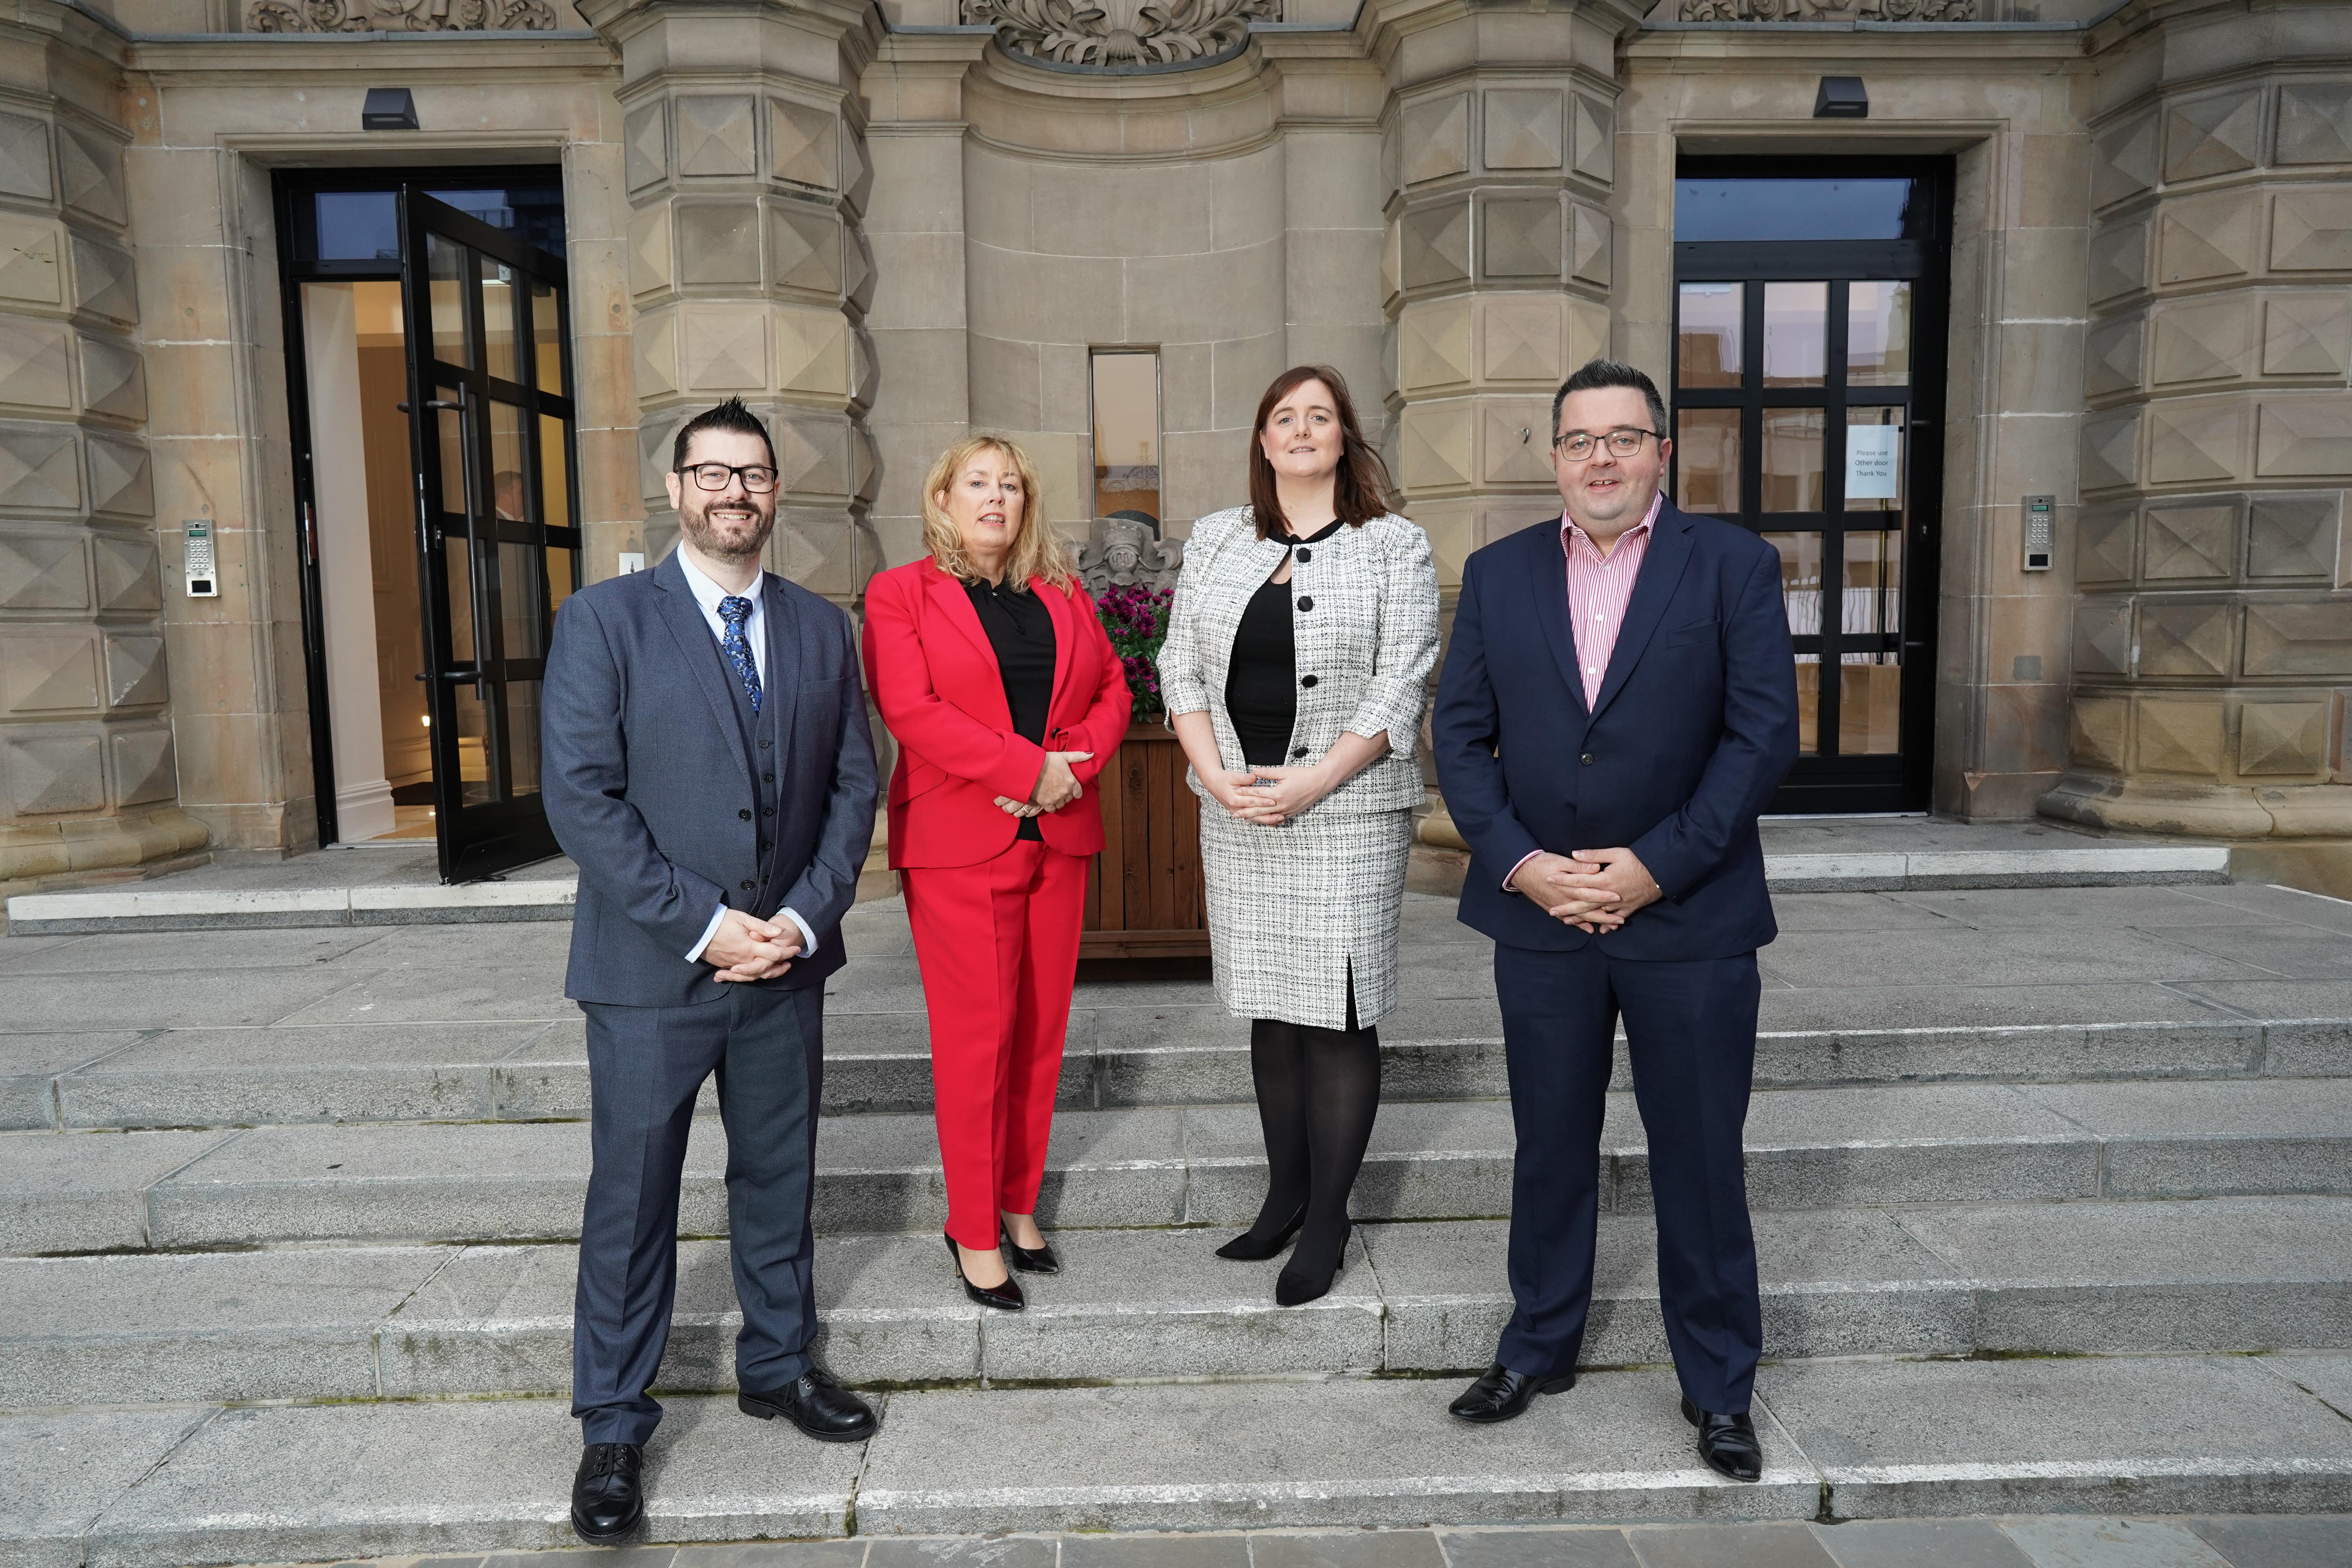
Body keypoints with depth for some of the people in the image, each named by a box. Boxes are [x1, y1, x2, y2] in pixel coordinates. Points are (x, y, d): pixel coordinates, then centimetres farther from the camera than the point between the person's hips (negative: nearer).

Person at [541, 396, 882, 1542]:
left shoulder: (822, 628, 7)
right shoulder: (605, 620, -5)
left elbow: (853, 786, 6)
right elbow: (579, 794, -12)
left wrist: (807, 916, -8)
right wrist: (703, 924, -16)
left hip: (786, 965, 4)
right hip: (650, 970, -3)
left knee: (780, 1178, 16)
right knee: (631, 1199, 8)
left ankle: (779, 1365, 37)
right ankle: (613, 1426, 26)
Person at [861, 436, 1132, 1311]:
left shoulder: (1061, 595, 15)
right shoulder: (899, 595, 1)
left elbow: (1112, 689, 12)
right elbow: (910, 709, -12)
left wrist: (1074, 762, -8)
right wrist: (1029, 767, -17)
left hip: (1057, 838, 5)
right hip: (959, 843, -5)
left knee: (1041, 1029, 9)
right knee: (976, 1038, -2)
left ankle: (1019, 1206, 25)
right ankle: (974, 1235, 12)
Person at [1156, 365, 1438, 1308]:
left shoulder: (1394, 547, 1)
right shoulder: (1215, 540, 12)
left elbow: (1401, 687, -7)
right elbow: (1181, 667, 7)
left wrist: (1310, 783, -16)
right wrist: (1216, 775, -7)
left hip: (1348, 811, -4)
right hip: (1239, 811, 4)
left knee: (1339, 1016, -1)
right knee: (1271, 1009, 12)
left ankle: (1328, 1223, 12)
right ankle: (1285, 1196, 25)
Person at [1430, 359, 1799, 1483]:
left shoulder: (1734, 565, -1)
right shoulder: (1497, 573, 5)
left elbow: (1764, 733, -8)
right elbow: (1460, 736, 2)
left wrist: (1658, 865, -15)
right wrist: (1517, 862, -10)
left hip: (1689, 916, -2)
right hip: (1539, 914, 2)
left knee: (1701, 1160, 9)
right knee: (1550, 1148, 15)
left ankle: (1717, 1387, 29)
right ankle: (1539, 1348, 35)